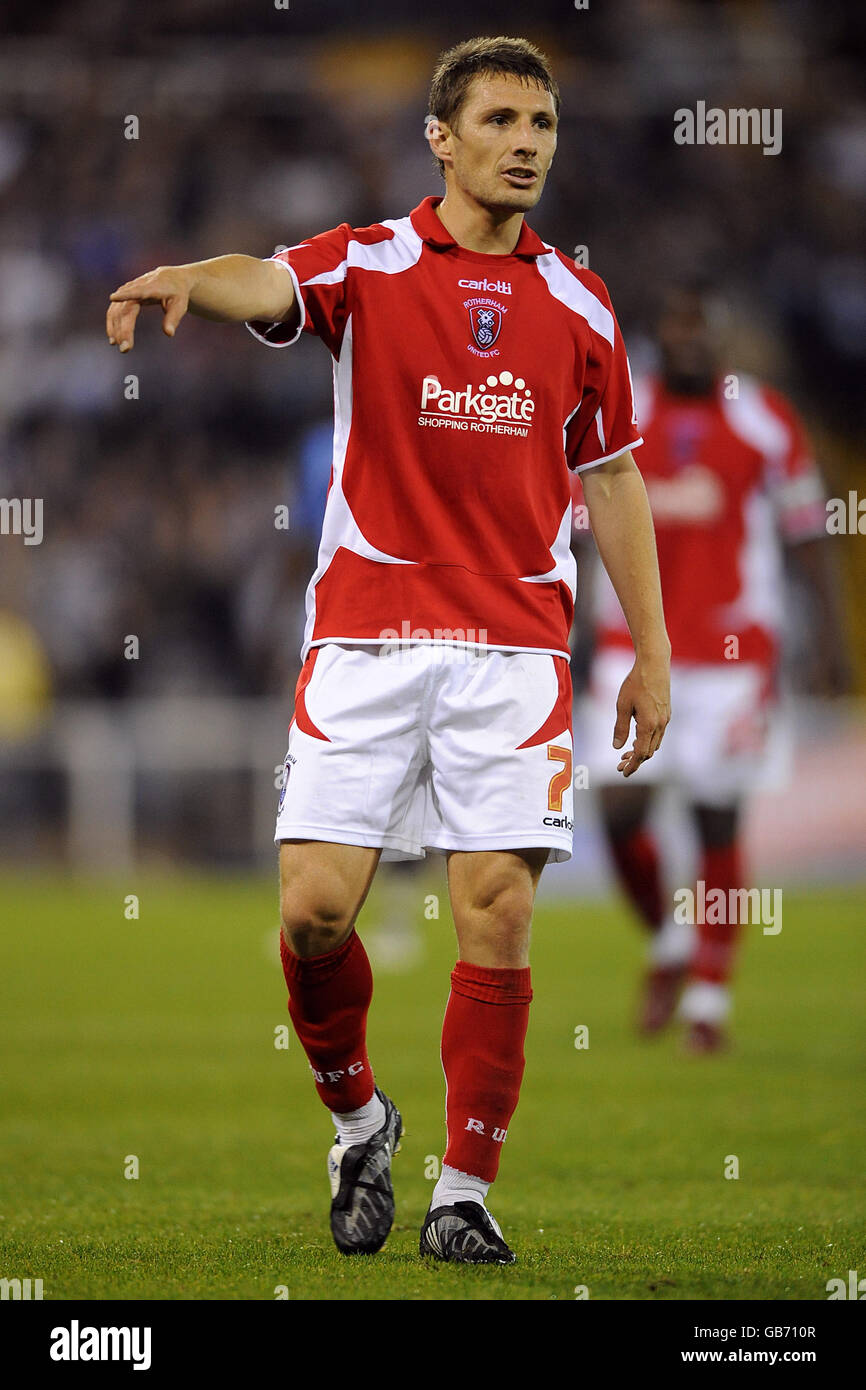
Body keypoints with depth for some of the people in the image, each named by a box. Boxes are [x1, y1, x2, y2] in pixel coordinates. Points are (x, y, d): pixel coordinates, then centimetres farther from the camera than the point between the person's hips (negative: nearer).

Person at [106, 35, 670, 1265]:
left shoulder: (579, 306, 10)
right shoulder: (366, 265, 1)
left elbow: (613, 479, 18)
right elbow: (267, 284, -21)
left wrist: (652, 651, 14)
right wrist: (187, 278, -45)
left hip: (516, 645, 2)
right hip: (367, 639, -2)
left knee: (497, 912, -7)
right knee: (315, 905, -9)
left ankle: (464, 1194, 3)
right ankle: (358, 1118, 18)